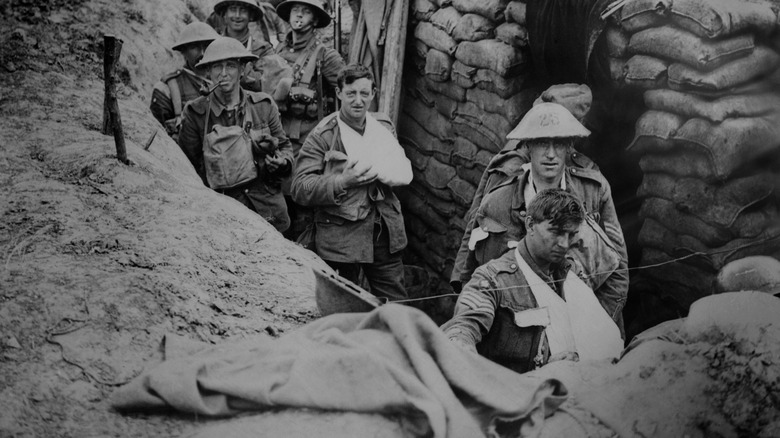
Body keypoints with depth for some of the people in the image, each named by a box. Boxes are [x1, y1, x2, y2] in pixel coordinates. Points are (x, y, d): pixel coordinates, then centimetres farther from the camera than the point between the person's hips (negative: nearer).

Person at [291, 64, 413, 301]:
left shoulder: (384, 127, 10)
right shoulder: (322, 136, -7)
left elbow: (404, 173, 4)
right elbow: (300, 188, -12)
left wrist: (374, 169, -15)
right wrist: (342, 182, -24)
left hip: (385, 232, 4)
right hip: (340, 235, -4)